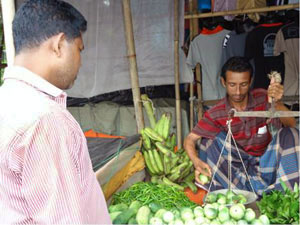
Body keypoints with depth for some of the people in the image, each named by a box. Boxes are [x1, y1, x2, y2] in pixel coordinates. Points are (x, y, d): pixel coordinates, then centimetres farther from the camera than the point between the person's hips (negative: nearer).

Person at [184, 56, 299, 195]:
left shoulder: (263, 98, -10)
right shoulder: (216, 114, -11)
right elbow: (189, 140, -12)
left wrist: (276, 103, -42)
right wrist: (197, 162, -35)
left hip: (265, 163, 0)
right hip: (237, 168, 0)